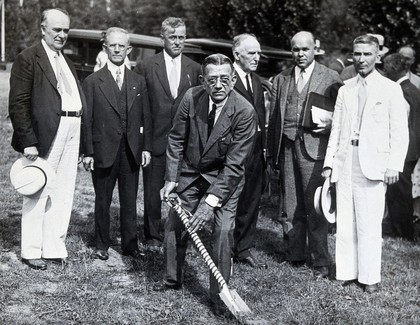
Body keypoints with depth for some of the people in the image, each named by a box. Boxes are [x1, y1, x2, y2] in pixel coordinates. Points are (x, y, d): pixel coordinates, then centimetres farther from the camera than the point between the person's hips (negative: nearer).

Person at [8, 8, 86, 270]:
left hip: (72, 132, 7)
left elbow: (78, 98, 15)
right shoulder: (28, 59, -3)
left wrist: (82, 141, 8)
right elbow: (18, 104, -9)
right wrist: (28, 141, -15)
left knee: (63, 194, 10)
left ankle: (54, 247, 20)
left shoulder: (66, 61, 19)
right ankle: (31, 251, 12)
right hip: (46, 134, -7)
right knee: (39, 192, 1)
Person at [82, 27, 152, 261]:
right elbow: (87, 119, -2)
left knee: (130, 201, 9)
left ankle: (130, 244, 19)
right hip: (103, 151, -2)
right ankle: (102, 245, 20)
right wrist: (87, 152, -7)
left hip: (131, 151, 2)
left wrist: (146, 147, 3)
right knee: (103, 201, 8)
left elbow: (146, 117, 9)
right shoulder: (93, 82, 0)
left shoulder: (139, 82, 9)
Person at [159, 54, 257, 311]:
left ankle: (219, 294, 5)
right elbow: (176, 139, -2)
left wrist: (211, 201, -29)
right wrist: (171, 178, -8)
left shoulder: (245, 112, -26)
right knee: (174, 225, 10)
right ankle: (173, 280, 32)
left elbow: (234, 164, -25)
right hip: (190, 172, 4)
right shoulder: (191, 98, -16)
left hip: (225, 176, -3)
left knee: (223, 230, -13)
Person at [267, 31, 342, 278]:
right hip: (287, 147, 4)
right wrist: (271, 152, 11)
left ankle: (321, 262, 5)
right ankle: (294, 255, 20)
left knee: (315, 206, -5)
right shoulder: (281, 79, 15)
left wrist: (331, 125, -12)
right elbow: (274, 118, 16)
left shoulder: (331, 78, 3)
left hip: (314, 146, -4)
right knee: (290, 206, 8)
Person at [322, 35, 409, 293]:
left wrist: (394, 165, -9)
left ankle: (370, 277, 4)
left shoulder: (391, 89, 2)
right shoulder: (345, 90, 14)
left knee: (369, 224, -5)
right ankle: (346, 272, 14)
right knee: (345, 222, 5)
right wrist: (329, 162, 8)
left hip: (373, 163, -4)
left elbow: (400, 132, -1)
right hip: (345, 162, 4)